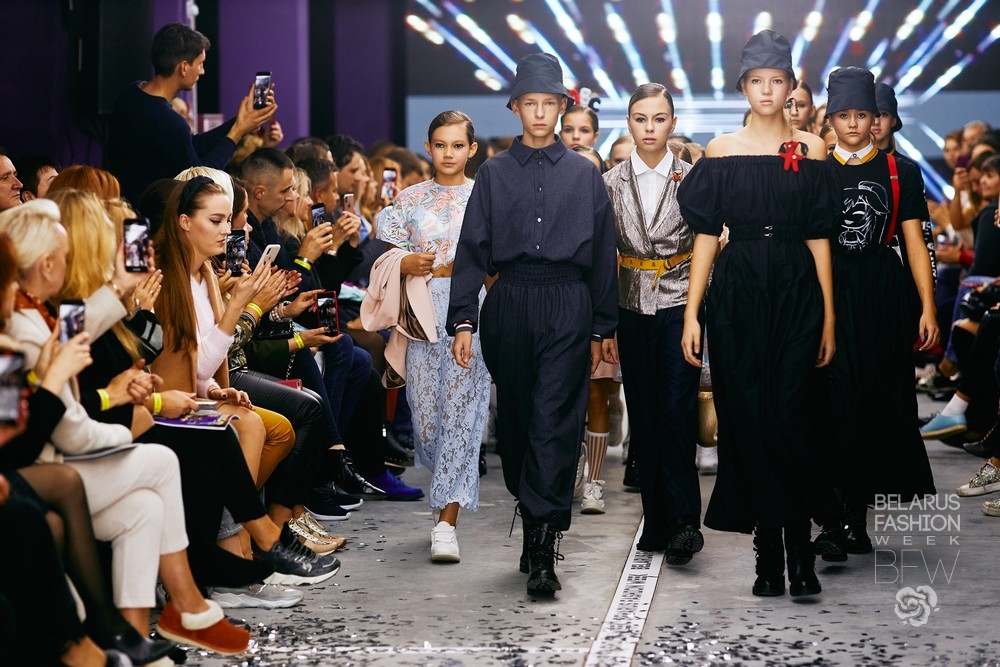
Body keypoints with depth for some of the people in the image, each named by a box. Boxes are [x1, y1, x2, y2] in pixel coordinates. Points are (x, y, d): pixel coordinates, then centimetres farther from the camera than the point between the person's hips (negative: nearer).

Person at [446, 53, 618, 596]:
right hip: (510, 302, 2)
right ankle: (534, 521, 22)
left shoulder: (584, 175, 8)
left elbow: (602, 253, 10)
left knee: (555, 421, -10)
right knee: (515, 419, 8)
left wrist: (602, 327, 7)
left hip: (567, 306, -2)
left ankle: (541, 548, -15)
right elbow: (472, 249, 6)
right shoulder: (494, 174, 9)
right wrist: (463, 320, -2)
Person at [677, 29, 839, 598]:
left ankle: (799, 550, -1)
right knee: (746, 418, 0)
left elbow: (819, 236, 5)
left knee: (789, 416, -7)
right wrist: (692, 313, -1)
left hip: (796, 293, 0)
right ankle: (769, 555, 6)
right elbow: (706, 233, 5)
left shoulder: (810, 150, 7)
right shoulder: (722, 151, 7)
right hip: (737, 292, 1)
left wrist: (828, 315, 0)